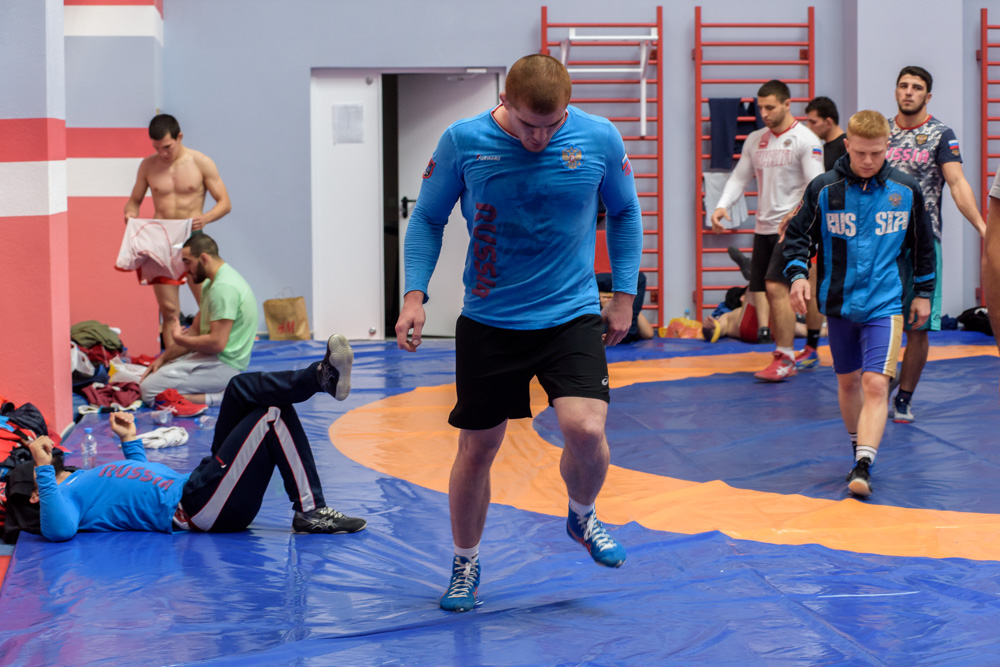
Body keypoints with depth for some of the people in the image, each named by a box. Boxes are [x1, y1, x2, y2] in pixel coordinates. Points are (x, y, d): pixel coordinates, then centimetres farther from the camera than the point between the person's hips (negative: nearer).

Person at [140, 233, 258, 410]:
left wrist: (179, 339, -8)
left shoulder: (223, 288, -21)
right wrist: (162, 358, 8)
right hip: (211, 359, 11)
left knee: (149, 390, -15)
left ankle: (220, 397, -13)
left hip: (223, 366, -11)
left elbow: (217, 343, -25)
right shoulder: (212, 283, 15)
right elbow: (195, 331, 17)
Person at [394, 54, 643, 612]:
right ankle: (466, 563, 29)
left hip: (572, 315, 0)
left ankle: (583, 517, 15)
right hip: (489, 321, 0)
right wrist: (415, 296, -7)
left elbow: (625, 212, 9)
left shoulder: (600, 139, -8)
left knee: (585, 430, -19)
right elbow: (428, 218, 3)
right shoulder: (463, 142, -10)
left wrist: (624, 295, 6)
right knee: (476, 449, 5)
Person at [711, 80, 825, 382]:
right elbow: (740, 177, 15)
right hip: (763, 227, 7)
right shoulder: (755, 140, 12)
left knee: (776, 286, -18)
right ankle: (783, 357, 17)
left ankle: (785, 359, -12)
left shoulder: (806, 140, -8)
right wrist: (722, 205, -3)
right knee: (762, 292, 6)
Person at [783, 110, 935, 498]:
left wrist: (924, 292, 14)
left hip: (884, 304, -2)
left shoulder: (906, 191, -1)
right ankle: (859, 446, 36)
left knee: (876, 383, -15)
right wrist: (797, 274, -13)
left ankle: (863, 467, -21)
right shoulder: (823, 189, -4)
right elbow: (798, 235, 3)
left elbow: (923, 244, 12)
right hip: (839, 302, 2)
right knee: (848, 381, 15)